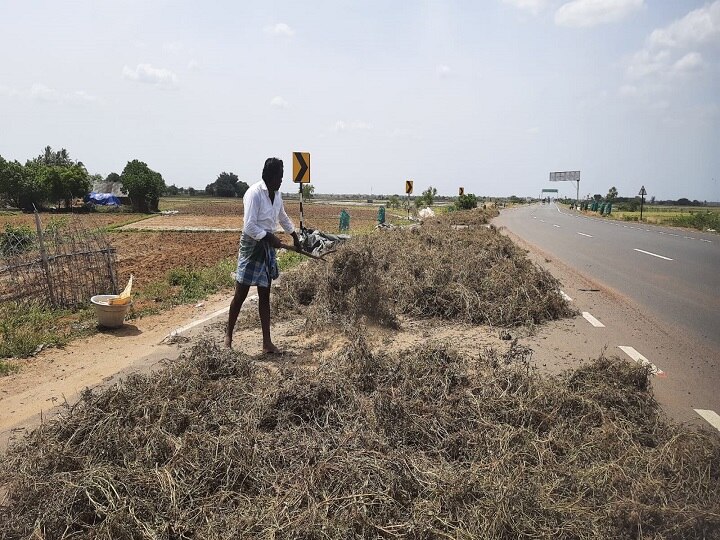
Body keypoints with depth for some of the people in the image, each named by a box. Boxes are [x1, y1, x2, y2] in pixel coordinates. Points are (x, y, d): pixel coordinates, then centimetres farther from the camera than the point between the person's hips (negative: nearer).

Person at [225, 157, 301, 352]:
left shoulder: (276, 194, 7)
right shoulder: (254, 193, -18)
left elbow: (283, 217, 26)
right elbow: (249, 226, -23)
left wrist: (295, 236, 34)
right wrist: (270, 237, -19)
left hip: (268, 246, 7)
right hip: (252, 246, -7)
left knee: (265, 296, 9)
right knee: (240, 294, 2)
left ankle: (267, 342, 13)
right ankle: (228, 335, 21)